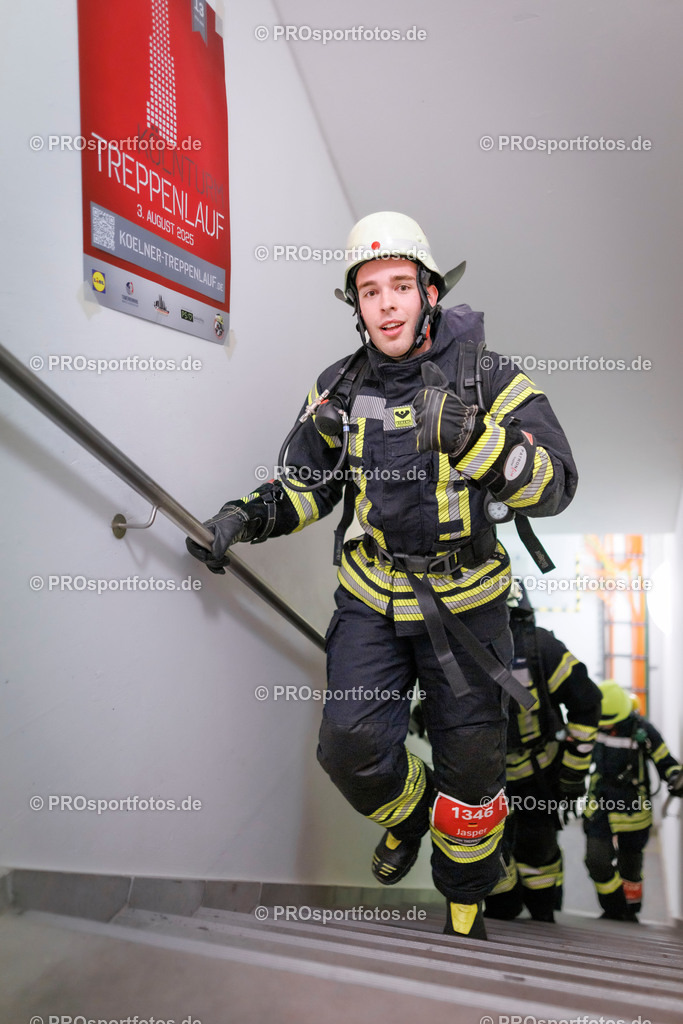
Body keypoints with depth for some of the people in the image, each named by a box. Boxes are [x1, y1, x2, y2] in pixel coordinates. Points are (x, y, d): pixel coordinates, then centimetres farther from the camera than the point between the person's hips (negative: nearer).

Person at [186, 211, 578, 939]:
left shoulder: (489, 380, -10)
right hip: (372, 598, 2)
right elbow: (306, 484, 10)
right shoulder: (339, 388, 0)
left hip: (464, 602, -2)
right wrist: (247, 517, -9)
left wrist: (473, 436, -34)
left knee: (470, 767, 9)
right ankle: (408, 811, 30)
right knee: (351, 747, -8)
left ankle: (465, 894, 40)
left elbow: (554, 488, -18)